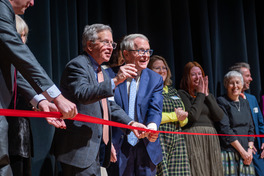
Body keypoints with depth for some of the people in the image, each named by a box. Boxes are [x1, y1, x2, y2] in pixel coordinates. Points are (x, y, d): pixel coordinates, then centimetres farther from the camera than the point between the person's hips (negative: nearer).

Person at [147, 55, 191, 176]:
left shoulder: (172, 91, 23)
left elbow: (184, 120, 25)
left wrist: (182, 117, 0)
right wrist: (174, 116, -5)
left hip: (177, 139, 6)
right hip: (157, 138, -6)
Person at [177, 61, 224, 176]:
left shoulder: (209, 95, 20)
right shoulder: (182, 94, 1)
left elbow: (219, 117, 5)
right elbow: (192, 116, -14)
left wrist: (207, 94, 2)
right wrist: (200, 94, -3)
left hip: (211, 140, 6)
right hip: (193, 139, -6)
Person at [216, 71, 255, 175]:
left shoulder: (245, 103, 17)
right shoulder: (222, 102, -3)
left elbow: (251, 128, 15)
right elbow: (225, 129, -10)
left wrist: (250, 149, 0)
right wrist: (242, 151, -11)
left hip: (246, 153, 6)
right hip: (229, 152, -5)